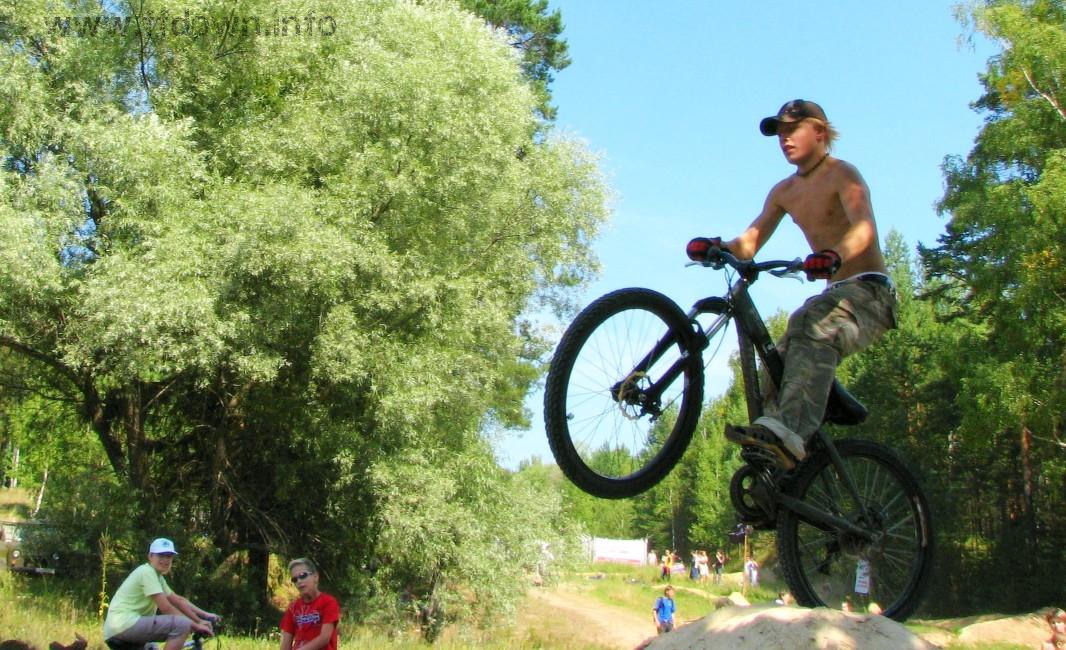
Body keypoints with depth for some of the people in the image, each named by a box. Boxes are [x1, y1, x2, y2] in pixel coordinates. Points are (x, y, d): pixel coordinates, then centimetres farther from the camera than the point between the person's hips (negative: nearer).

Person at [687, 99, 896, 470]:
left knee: (814, 331, -36)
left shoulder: (841, 174, -7)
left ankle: (789, 433, -54)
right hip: (836, 293, 9)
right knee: (782, 358, -9)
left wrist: (834, 256, -49)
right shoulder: (784, 193, 15)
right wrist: (718, 247, -21)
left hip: (869, 291, -9)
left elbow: (864, 228, -26)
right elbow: (750, 242, 3)